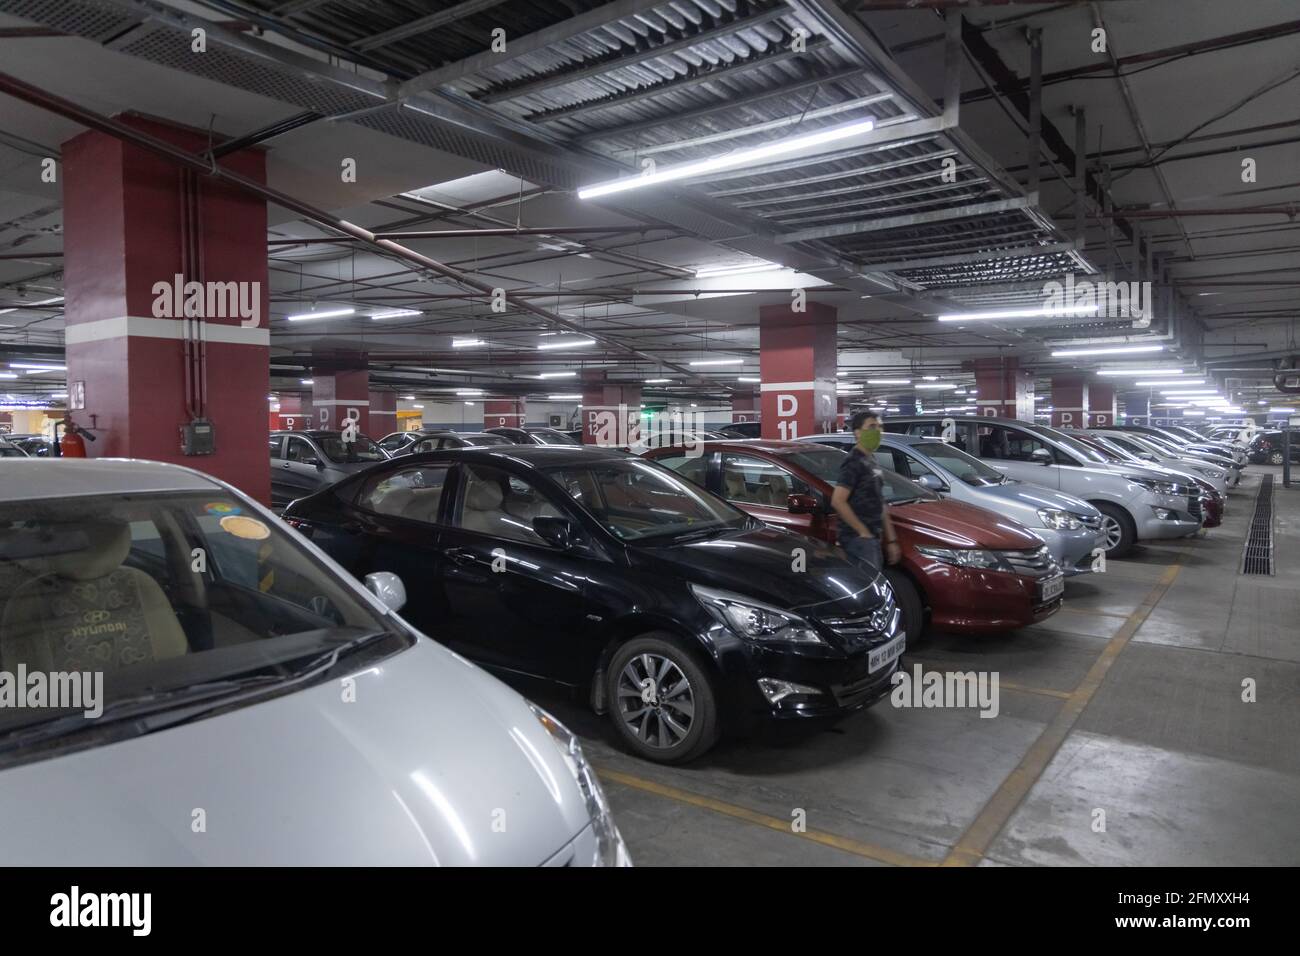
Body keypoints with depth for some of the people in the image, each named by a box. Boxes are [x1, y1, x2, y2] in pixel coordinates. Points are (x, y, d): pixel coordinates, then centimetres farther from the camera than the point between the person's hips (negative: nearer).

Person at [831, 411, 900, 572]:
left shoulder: (871, 460, 17)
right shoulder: (854, 462, -12)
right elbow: (837, 501, -22)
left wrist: (891, 540, 19)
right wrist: (863, 531, -17)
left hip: (873, 539, 10)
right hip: (859, 540, -10)